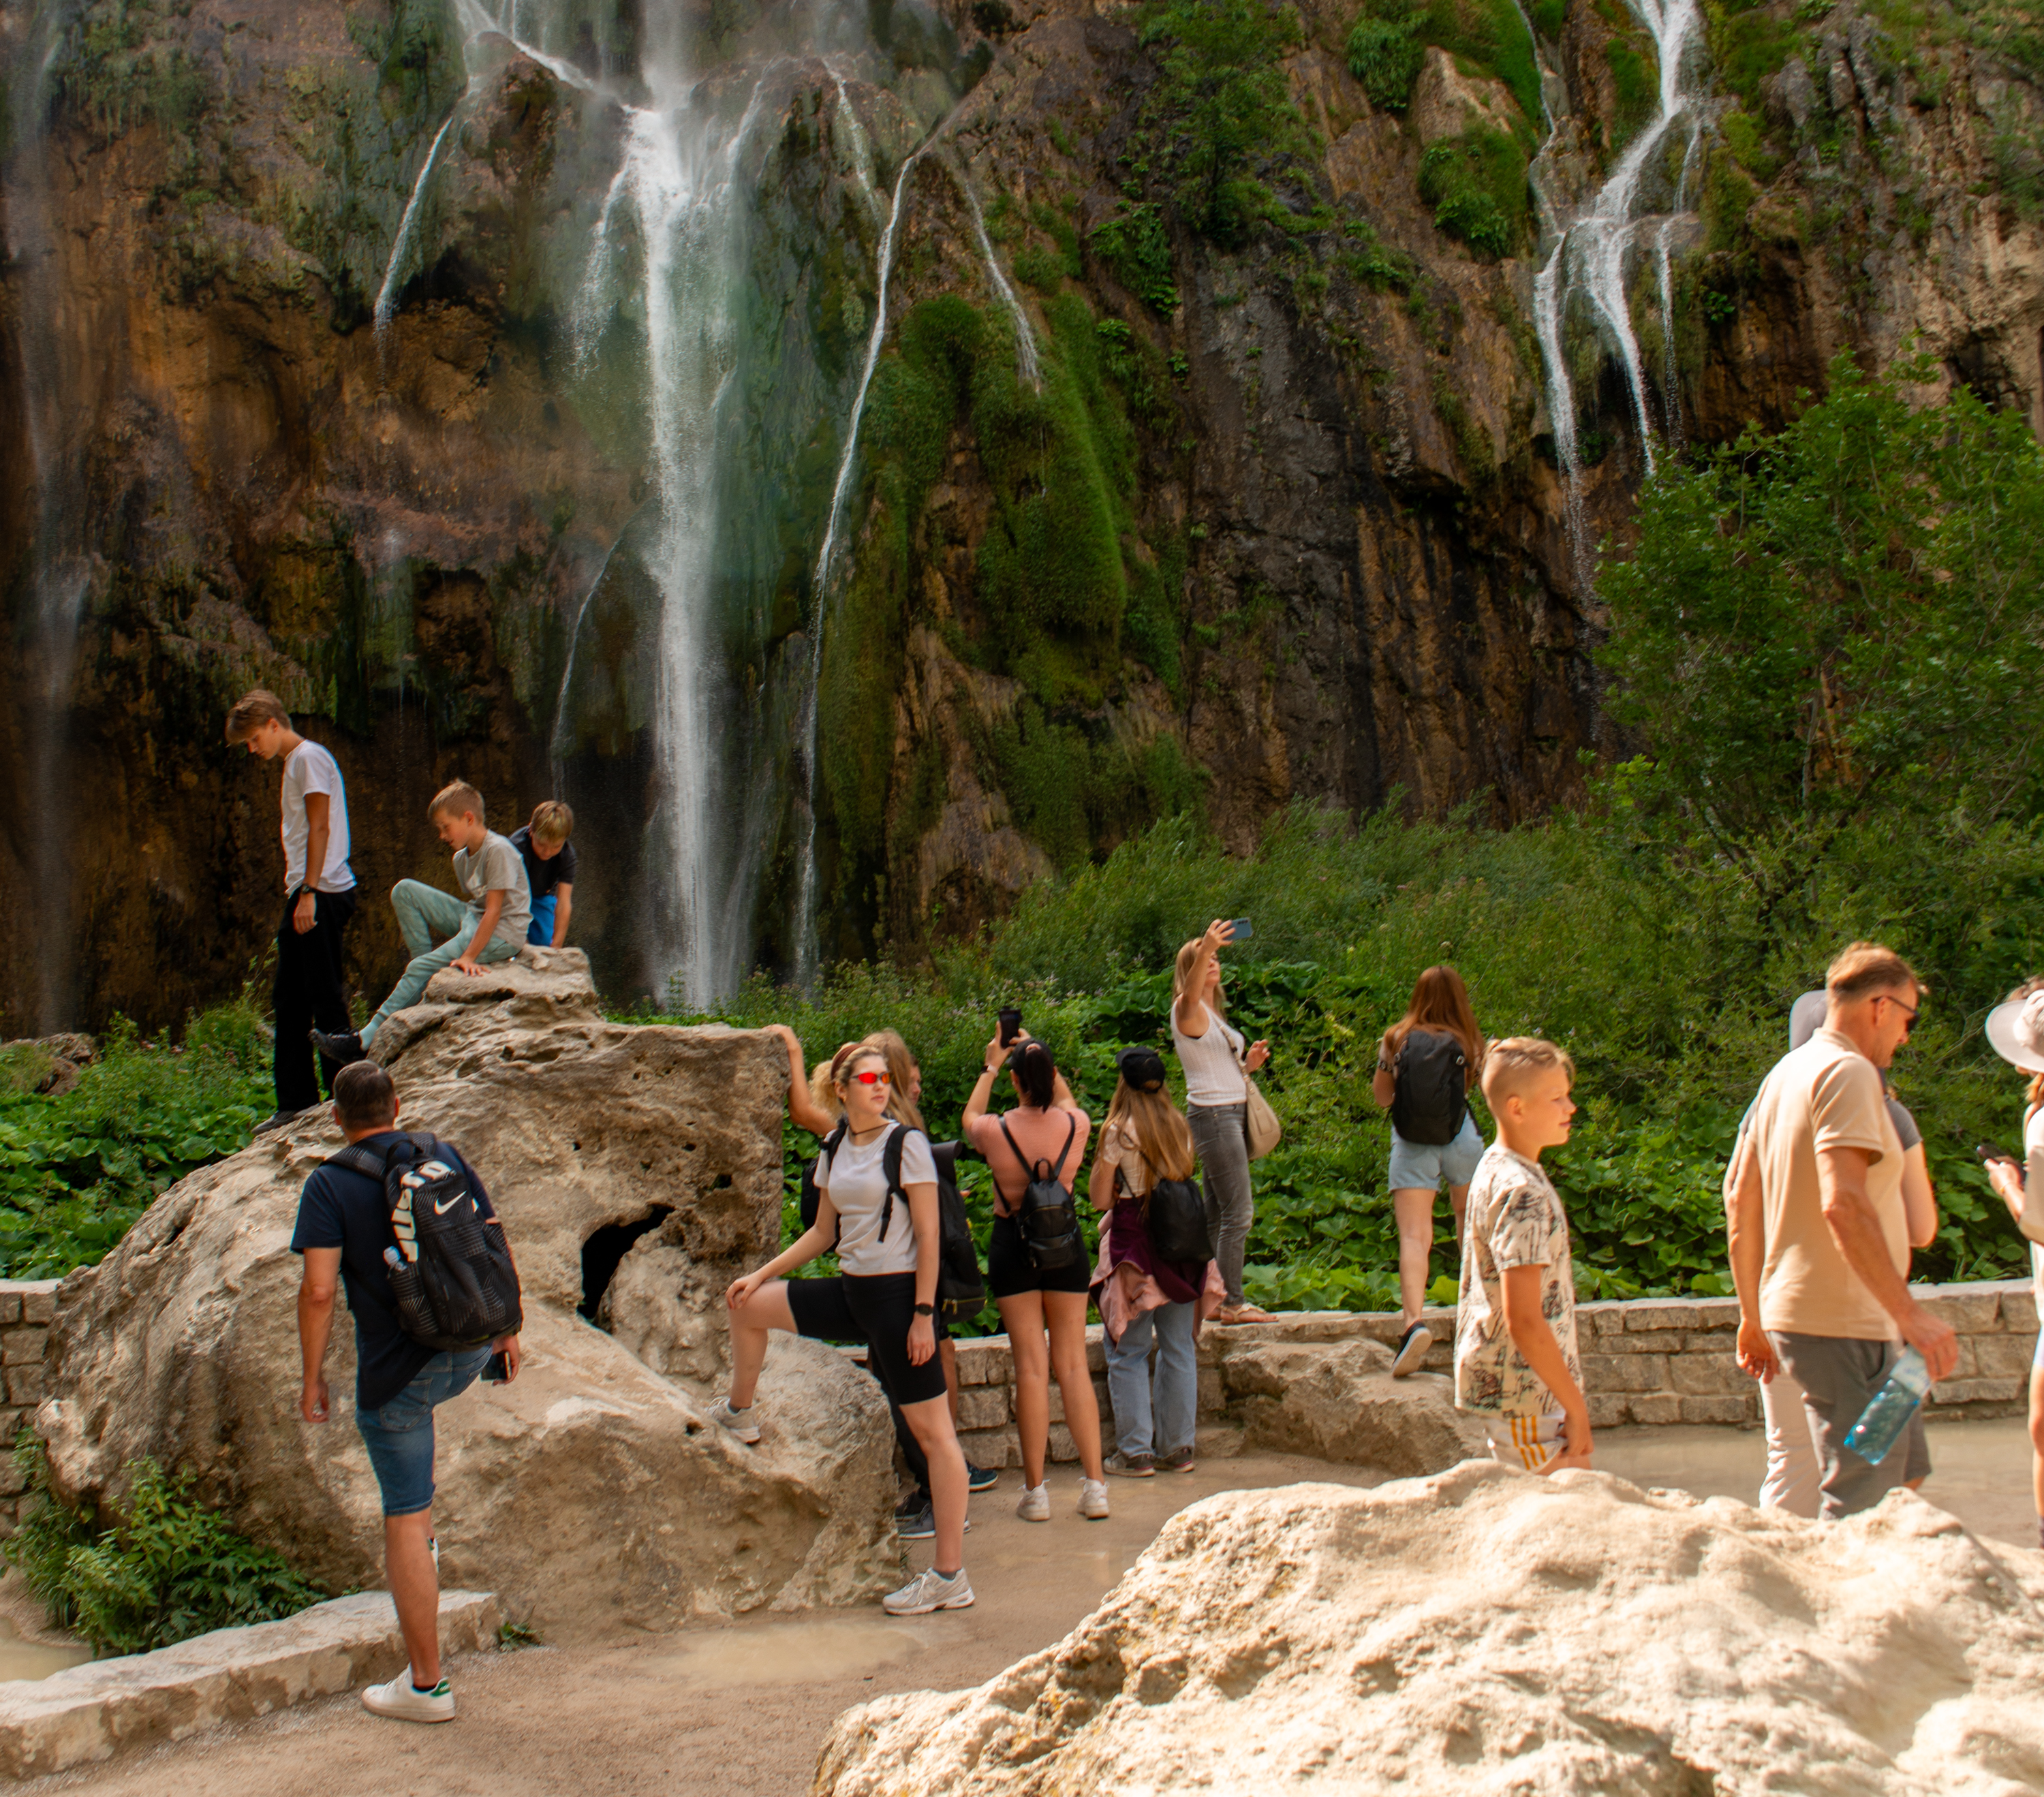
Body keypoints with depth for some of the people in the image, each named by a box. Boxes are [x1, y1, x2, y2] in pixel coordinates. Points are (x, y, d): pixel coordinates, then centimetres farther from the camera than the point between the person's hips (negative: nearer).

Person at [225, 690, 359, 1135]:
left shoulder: (309, 757, -7)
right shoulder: (292, 764, 23)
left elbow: (320, 828, -15)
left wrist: (309, 892, -20)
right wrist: (295, 895, 18)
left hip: (323, 893, -10)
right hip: (303, 895, 10)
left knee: (325, 997, -9)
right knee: (289, 999, 11)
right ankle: (296, 1102, 15)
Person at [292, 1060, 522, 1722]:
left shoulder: (330, 1185, -9)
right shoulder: (445, 1157, 3)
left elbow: (318, 1290, -16)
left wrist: (312, 1380, -6)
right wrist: (506, 1329, 17)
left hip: (399, 1366, -5)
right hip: (470, 1350, 5)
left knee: (404, 1521, 3)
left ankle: (426, 1685, 10)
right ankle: (421, 1544, 35)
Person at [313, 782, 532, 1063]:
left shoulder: (497, 851, -18)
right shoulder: (461, 858, 11)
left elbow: (494, 911, -21)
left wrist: (469, 957, -24)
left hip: (503, 933, -9)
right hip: (473, 917, 9)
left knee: (420, 969, -20)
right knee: (404, 891, -1)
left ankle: (366, 1041, -16)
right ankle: (431, 979, -4)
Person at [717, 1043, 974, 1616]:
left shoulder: (907, 1144, -10)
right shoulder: (834, 1152, 9)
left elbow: (928, 1235, -12)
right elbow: (823, 1231, 19)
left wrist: (923, 1314, -16)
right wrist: (763, 1274, 13)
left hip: (898, 1291, -7)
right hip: (851, 1290, 7)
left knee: (932, 1430, -4)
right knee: (746, 1306, 12)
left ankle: (950, 1577, -1)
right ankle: (738, 1414, 35)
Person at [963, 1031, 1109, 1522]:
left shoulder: (996, 1130, -13)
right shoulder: (1076, 1125, -7)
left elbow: (969, 1117, 13)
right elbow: (1066, 1099, 20)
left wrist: (990, 1066, 24)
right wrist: (1038, 1056, 28)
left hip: (1012, 1246, -2)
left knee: (1031, 1366, 2)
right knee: (1073, 1364, 8)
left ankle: (1036, 1491, 5)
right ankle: (1095, 1486, 6)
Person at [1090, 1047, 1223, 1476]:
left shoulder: (1119, 1131, -11)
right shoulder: (1179, 1126, 5)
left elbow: (1100, 1198, -8)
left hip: (1134, 1245, -5)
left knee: (1129, 1353, 3)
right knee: (1179, 1348, 11)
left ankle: (1135, 1452, 4)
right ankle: (1177, 1448, 16)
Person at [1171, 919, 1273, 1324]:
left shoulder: (1214, 1014, 20)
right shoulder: (1187, 1009, -7)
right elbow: (1190, 992, -33)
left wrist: (1249, 1064, 6)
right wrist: (1205, 949, -49)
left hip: (1232, 1113, 9)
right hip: (1212, 1113, -9)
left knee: (1217, 1214, 10)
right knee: (1238, 1211, -11)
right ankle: (1233, 1303, -8)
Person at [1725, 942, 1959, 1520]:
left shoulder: (1787, 1071, 15)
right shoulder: (1848, 1072, -13)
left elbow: (1742, 1200, 18)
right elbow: (1843, 1203, -26)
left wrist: (1754, 1317, 22)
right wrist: (1909, 1312, -26)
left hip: (1792, 1314, 10)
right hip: (1840, 1326, -10)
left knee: (1904, 1470, 18)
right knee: (1861, 1501, -5)